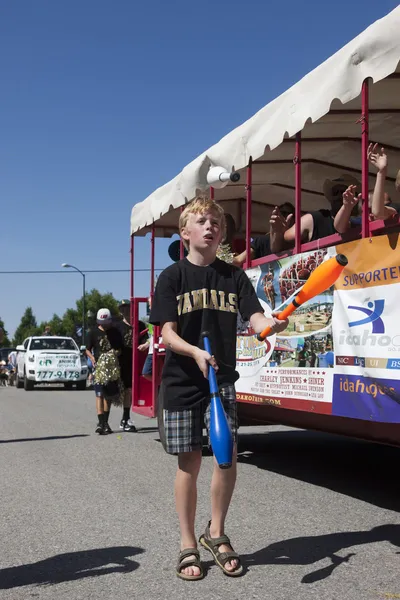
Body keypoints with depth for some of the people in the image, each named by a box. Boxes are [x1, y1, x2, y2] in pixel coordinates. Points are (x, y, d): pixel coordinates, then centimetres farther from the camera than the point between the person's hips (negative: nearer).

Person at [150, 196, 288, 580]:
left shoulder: (234, 276, 6)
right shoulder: (173, 277, -1)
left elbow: (255, 318, -4)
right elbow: (167, 333, -7)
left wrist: (271, 324, -27)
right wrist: (195, 352, -26)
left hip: (222, 378, 2)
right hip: (182, 380, -2)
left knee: (228, 455, -4)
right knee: (189, 461, 3)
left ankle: (216, 533, 21)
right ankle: (188, 545, 19)